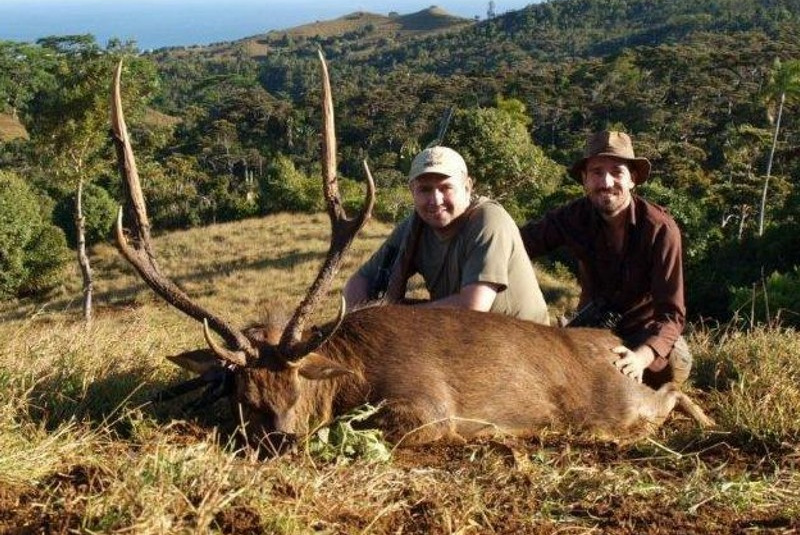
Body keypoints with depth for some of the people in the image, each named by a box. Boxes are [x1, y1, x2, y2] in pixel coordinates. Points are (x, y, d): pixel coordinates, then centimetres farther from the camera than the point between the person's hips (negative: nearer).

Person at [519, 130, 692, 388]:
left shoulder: (660, 228, -26)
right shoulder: (575, 216, -16)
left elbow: (671, 312, -30)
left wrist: (642, 356, -50)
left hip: (644, 325, -3)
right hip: (594, 320, 3)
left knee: (675, 366, -32)